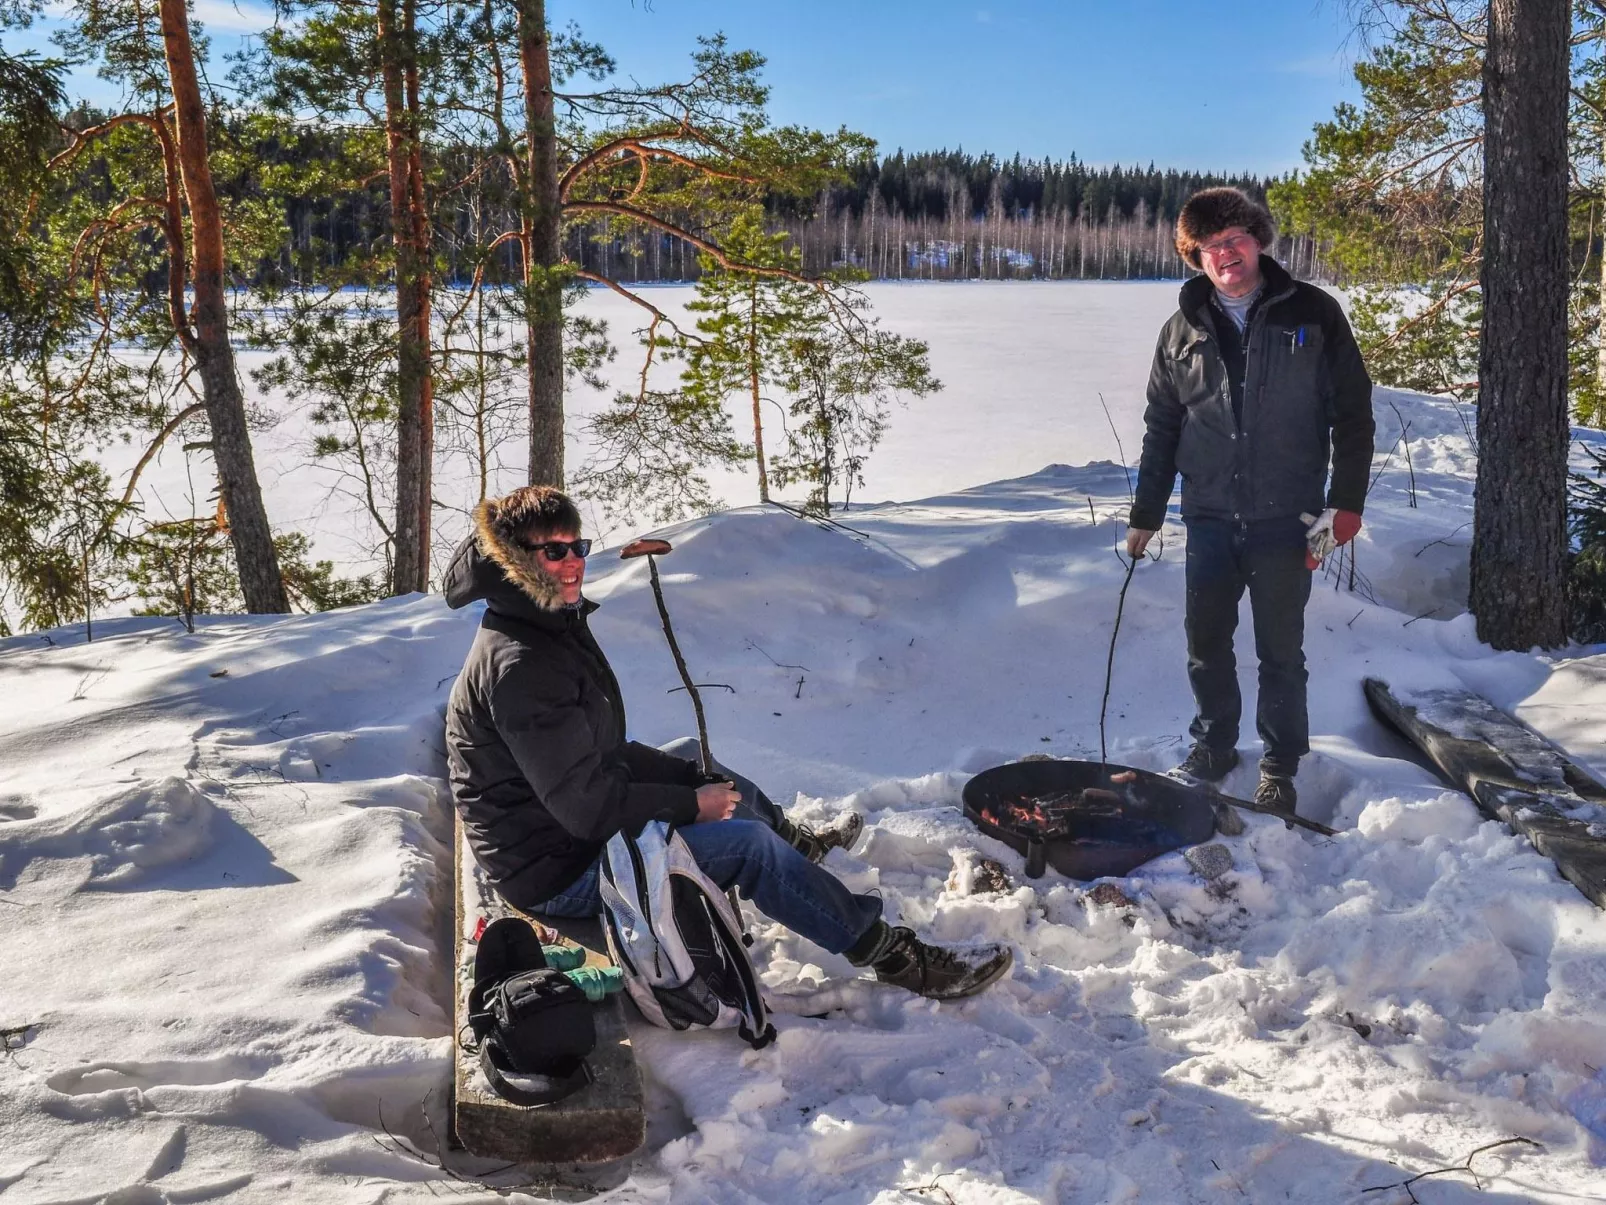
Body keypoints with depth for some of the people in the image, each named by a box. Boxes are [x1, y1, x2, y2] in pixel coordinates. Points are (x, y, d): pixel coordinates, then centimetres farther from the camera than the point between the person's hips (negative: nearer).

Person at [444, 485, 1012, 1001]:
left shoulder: (553, 628, 7)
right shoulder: (519, 666, -27)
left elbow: (603, 752, 13)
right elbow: (584, 803, -28)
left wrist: (697, 779, 5)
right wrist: (692, 804, -16)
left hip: (570, 821, 10)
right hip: (556, 871, -10)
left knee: (728, 785, 22)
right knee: (748, 843, -16)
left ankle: (801, 843, 55)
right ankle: (899, 959, -6)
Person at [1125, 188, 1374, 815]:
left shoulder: (1313, 314, -2)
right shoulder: (1183, 330, 5)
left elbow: (1353, 414, -1)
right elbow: (1161, 427, 11)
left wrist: (1344, 505, -8)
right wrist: (1146, 513, 11)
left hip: (1286, 521, -3)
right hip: (1209, 519, 3)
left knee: (1280, 651, 6)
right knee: (1206, 644, 11)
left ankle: (1280, 767, 21)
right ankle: (1213, 746, 31)